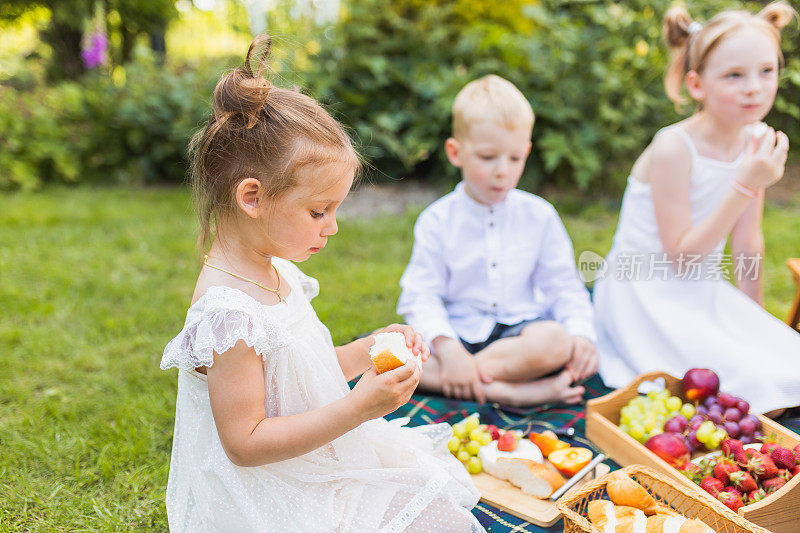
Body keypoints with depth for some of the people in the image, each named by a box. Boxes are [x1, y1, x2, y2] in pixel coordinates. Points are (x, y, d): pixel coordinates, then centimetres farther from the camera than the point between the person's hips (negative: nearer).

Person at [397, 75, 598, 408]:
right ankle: (510, 393, -33)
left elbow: (564, 287, 5)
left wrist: (581, 334, -15)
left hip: (519, 330, 1)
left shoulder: (539, 215, 3)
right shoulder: (436, 221, -1)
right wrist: (447, 349, -25)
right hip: (458, 334, 0)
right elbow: (421, 296, -7)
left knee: (555, 341, -34)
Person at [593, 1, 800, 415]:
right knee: (749, 387, -18)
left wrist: (756, 315, 16)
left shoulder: (757, 142, -2)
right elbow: (681, 256, -20)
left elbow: (747, 242, 9)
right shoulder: (673, 148, -21)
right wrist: (745, 186, -27)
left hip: (705, 294, 7)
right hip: (647, 297, -7)